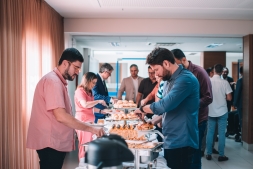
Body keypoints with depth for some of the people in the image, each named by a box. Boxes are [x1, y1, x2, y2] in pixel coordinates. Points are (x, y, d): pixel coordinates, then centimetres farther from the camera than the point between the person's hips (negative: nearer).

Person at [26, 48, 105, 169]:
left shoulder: (58, 81, 15)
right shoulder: (53, 81, -18)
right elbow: (61, 116, -26)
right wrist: (91, 129, -22)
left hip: (55, 142, 10)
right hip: (50, 143, -10)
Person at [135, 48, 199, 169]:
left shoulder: (185, 79, -20)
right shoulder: (172, 80, 12)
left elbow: (165, 105, -29)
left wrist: (142, 109, -13)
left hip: (181, 143, -9)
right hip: (171, 141, 9)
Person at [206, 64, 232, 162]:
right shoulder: (225, 82, -10)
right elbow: (229, 98, -10)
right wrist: (223, 97, 10)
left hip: (211, 111, 2)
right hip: (222, 111, -2)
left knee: (210, 133, 8)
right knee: (221, 133, 4)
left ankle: (209, 154, 13)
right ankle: (221, 155, 9)